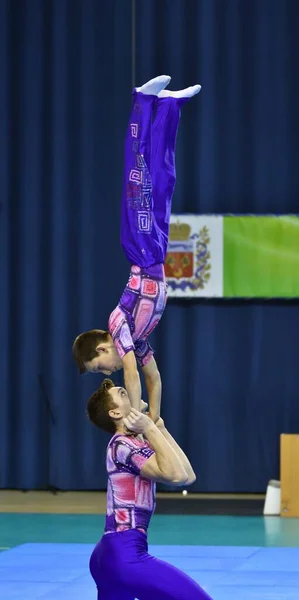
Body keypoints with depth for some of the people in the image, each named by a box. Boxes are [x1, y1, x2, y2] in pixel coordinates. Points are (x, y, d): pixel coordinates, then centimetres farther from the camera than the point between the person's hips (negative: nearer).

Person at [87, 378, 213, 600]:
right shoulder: (123, 444, -10)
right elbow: (176, 475, -22)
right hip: (125, 556, -11)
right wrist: (150, 429, -13)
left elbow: (188, 475, 13)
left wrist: (160, 428, 16)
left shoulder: (137, 443, 19)